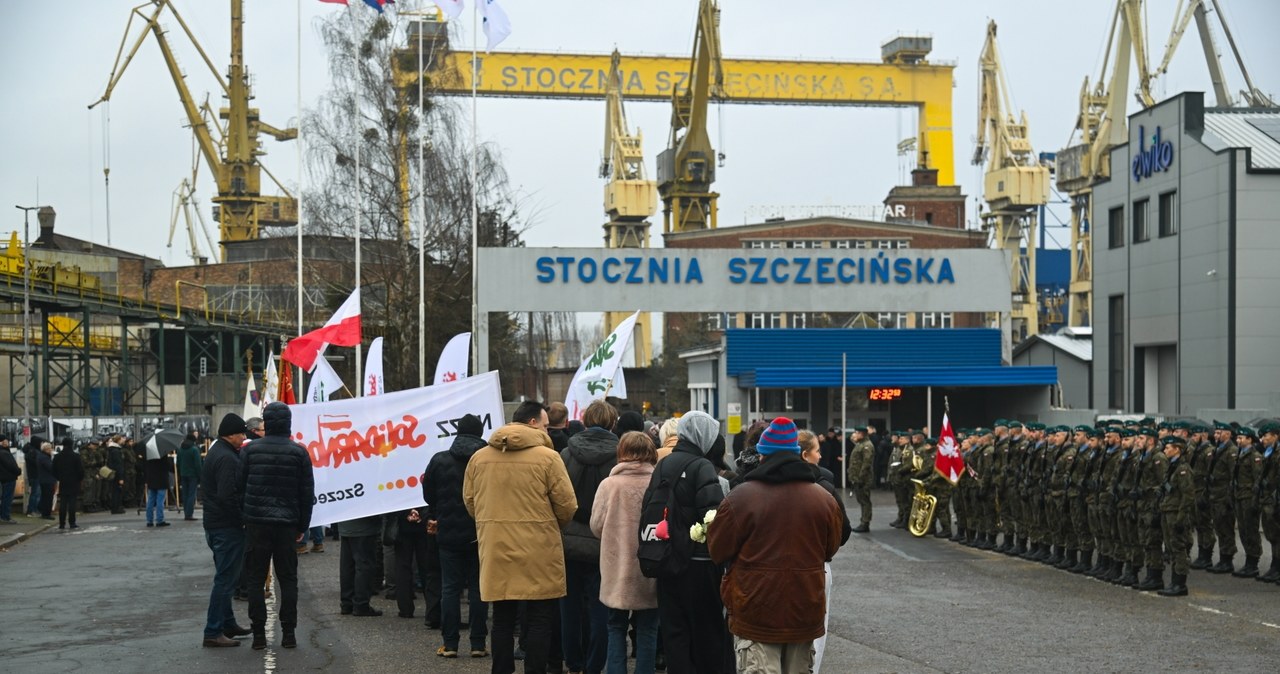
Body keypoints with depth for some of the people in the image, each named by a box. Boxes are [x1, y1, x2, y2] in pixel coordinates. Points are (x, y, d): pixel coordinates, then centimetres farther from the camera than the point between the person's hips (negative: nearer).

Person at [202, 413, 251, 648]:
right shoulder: (227, 458, -18)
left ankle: (227, 623, 29)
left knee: (226, 577, 19)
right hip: (228, 527, -11)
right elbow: (227, 496, -26)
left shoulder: (215, 453, 16)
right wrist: (243, 518, -15)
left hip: (214, 524, 11)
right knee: (226, 579, -7)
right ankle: (213, 632, -5)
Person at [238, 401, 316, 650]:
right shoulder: (298, 452, 0)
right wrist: (303, 525, 10)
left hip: (257, 524, -1)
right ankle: (289, 632, 7)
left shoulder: (251, 449, -1)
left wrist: (243, 518, 7)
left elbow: (240, 486, -1)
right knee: (288, 578, 8)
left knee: (256, 578, 6)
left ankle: (259, 633, 4)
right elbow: (307, 492, 2)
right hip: (287, 524, 1)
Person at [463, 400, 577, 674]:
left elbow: (469, 501, 10)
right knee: (540, 620, 6)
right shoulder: (547, 457, -9)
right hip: (538, 551, -4)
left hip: (495, 549, 4)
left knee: (503, 619, 15)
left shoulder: (479, 457, 3)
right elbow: (567, 505, -7)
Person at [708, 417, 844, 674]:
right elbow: (830, 550, 14)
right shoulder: (824, 498, 0)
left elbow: (718, 552, -2)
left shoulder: (740, 498, -11)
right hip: (806, 612, 4)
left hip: (756, 615, -4)